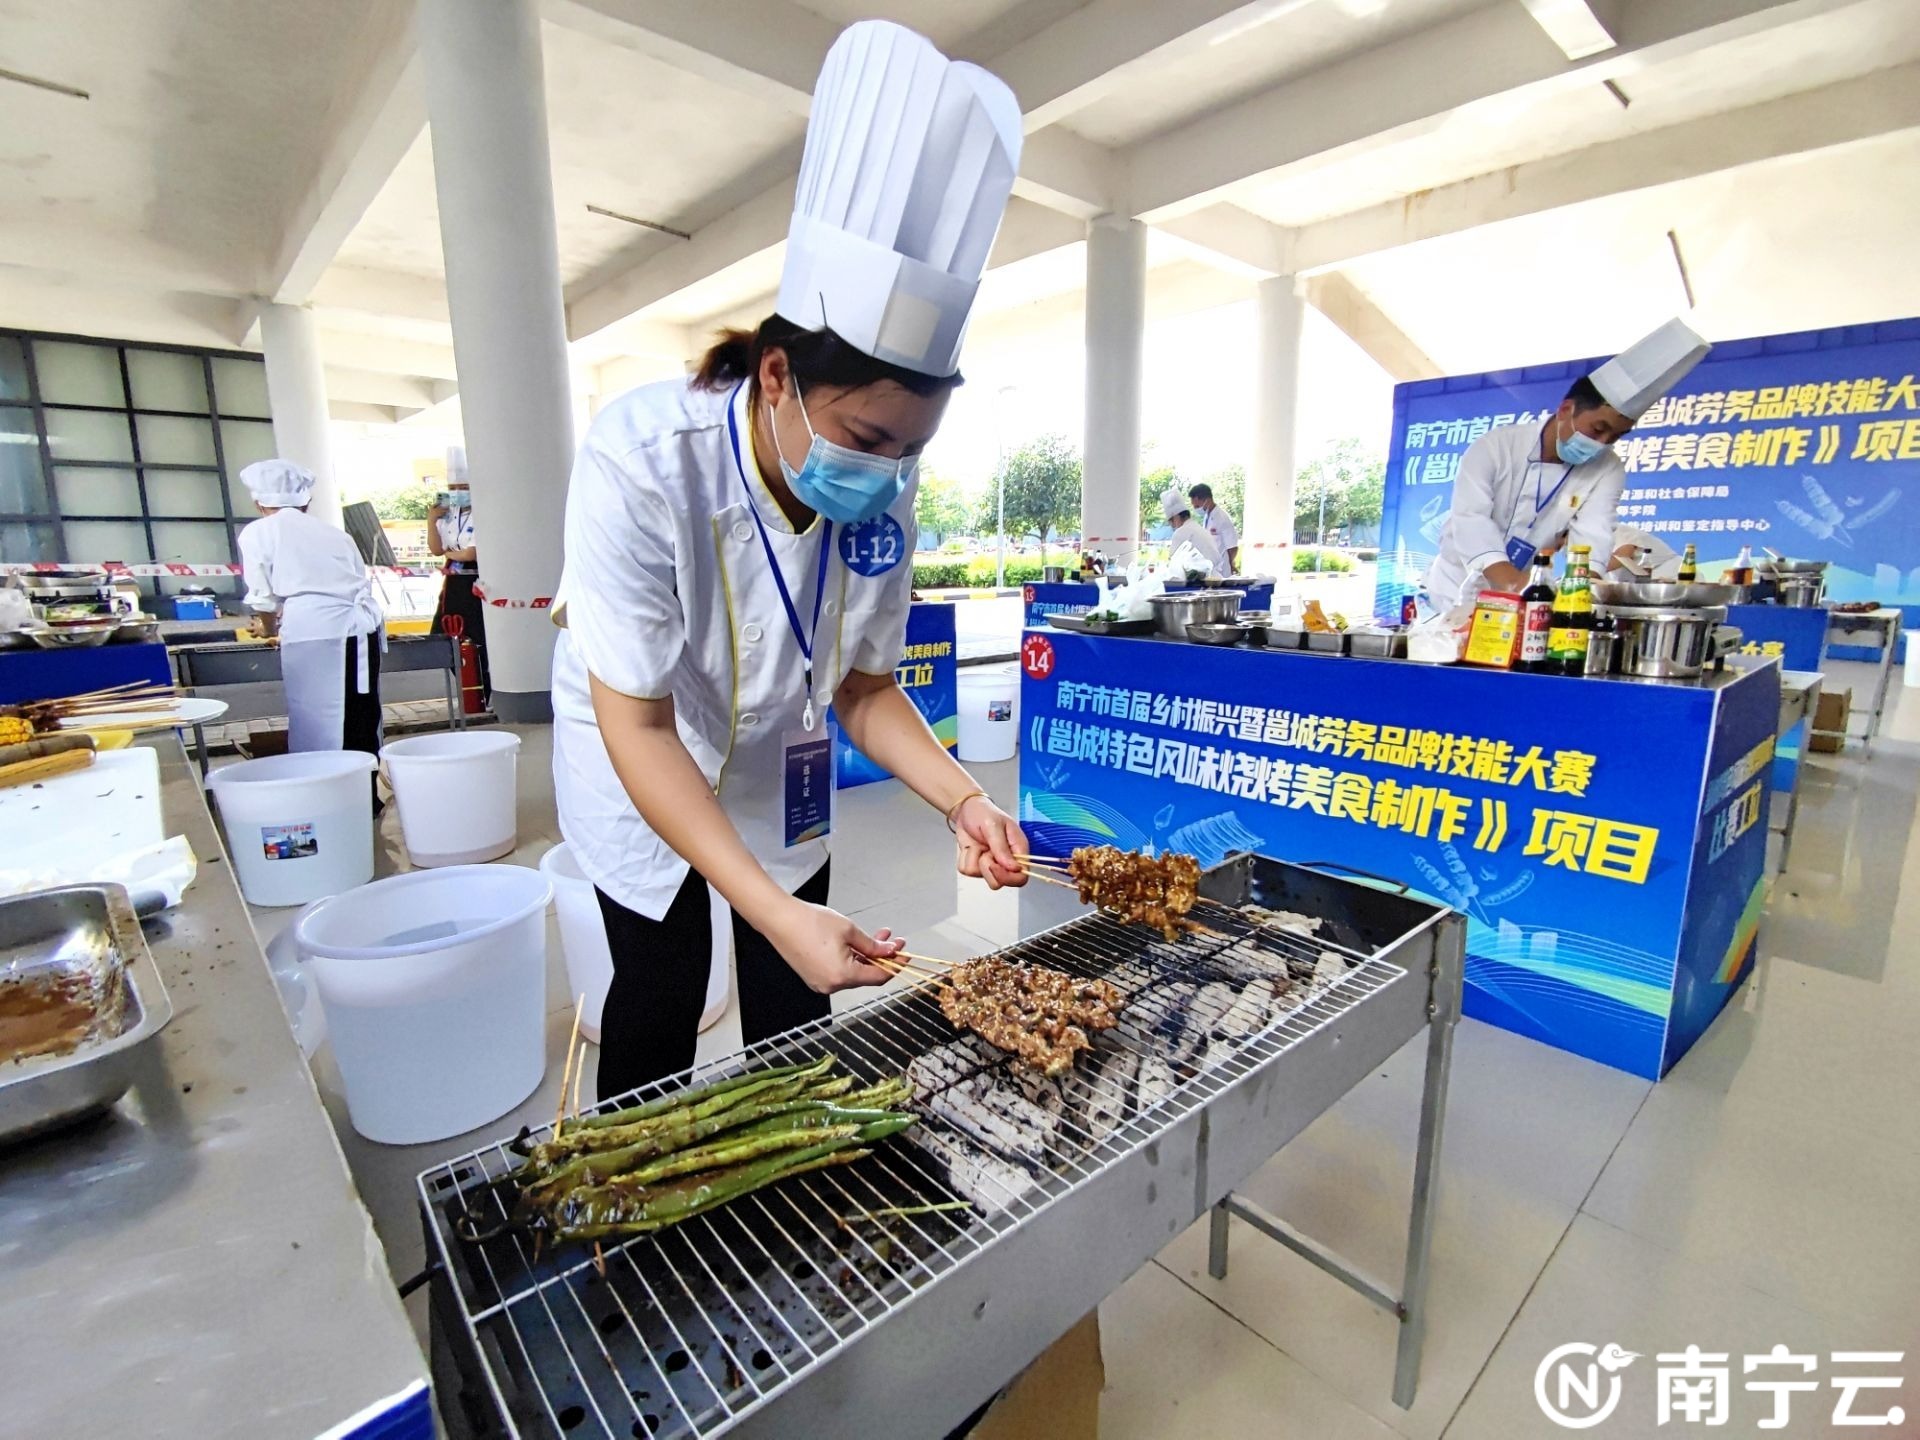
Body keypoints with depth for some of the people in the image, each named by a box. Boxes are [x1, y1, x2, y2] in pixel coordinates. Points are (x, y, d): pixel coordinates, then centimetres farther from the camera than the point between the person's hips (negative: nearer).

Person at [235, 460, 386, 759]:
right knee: (362, 727, 9)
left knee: (318, 728, 1)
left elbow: (264, 599, 12)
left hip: (313, 633, -4)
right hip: (362, 629, 4)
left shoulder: (257, 533, 11)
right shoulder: (332, 532, 22)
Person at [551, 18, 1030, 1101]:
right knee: (661, 995, 3)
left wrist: (961, 797, -27)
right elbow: (637, 723, -31)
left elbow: (864, 686, -10)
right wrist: (773, 909, -39)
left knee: (795, 996, 11)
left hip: (778, 752, 4)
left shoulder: (883, 490, -19)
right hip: (638, 756, -3)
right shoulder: (642, 462, -33)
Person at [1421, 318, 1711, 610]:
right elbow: (1471, 517, -27)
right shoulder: (1498, 444, -13)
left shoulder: (1608, 471, -3)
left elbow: (1592, 537, -18)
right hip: (1457, 593, -2)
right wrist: (1514, 583, -43)